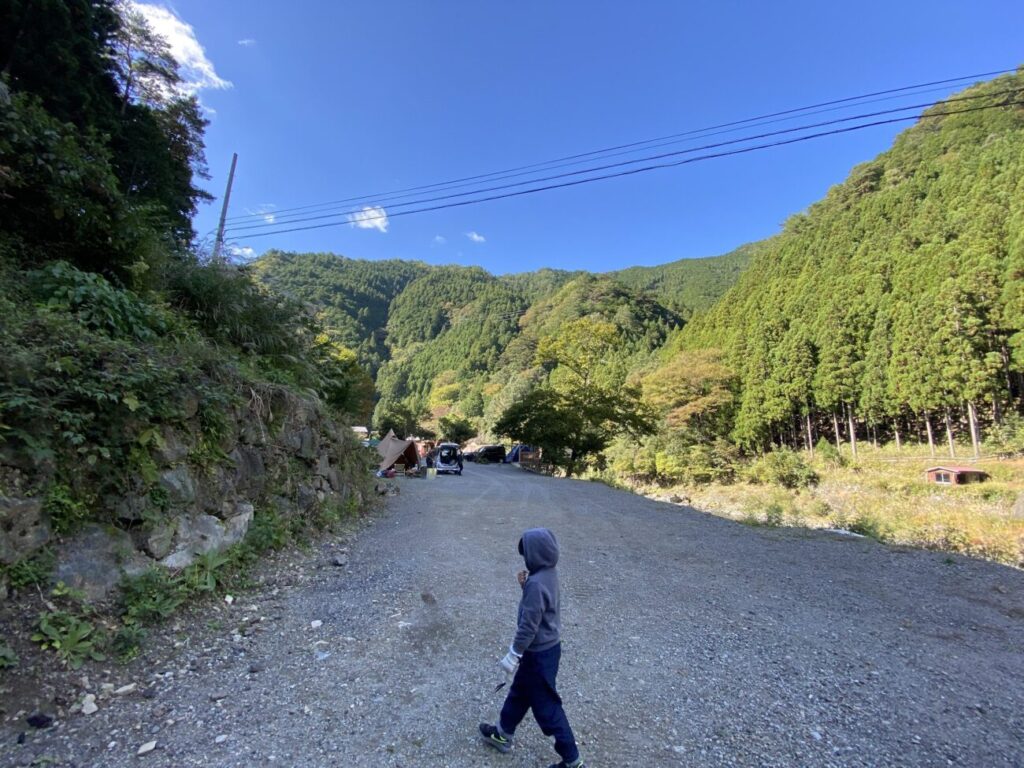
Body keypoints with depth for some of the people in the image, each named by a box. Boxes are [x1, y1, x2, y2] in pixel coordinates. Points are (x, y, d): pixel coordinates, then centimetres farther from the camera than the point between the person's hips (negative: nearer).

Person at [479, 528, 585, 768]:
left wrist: (513, 656, -16)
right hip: (549, 647, 9)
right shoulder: (549, 573, -3)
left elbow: (528, 626, -27)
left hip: (539, 653, -9)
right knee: (520, 691, 26)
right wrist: (525, 584, -4)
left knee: (547, 707, 10)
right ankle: (503, 735, 46)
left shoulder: (537, 583, -32)